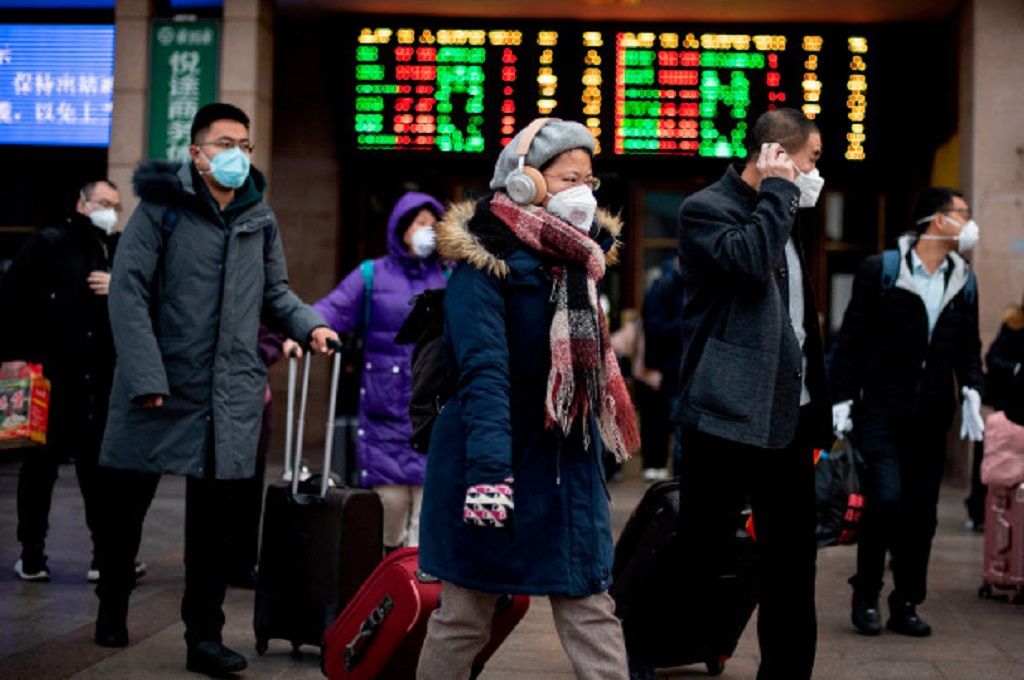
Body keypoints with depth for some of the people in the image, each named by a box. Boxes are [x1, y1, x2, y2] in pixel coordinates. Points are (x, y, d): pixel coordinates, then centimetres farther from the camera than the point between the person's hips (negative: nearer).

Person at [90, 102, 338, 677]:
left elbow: (275, 291, 20)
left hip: (232, 394, 3)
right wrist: (145, 376, -16)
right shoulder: (162, 207, -4)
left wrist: (309, 325, -1)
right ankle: (113, 607, 32)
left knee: (216, 520, 4)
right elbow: (129, 290, -9)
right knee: (125, 501, 10)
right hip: (160, 390, -3)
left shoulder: (260, 218, 10)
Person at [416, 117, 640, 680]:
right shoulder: (484, 264, -12)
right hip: (501, 463, -6)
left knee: (592, 609, 4)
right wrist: (489, 472, -31)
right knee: (465, 615, 5)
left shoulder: (577, 260, 11)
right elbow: (484, 375, -23)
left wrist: (592, 454, 20)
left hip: (569, 466, 7)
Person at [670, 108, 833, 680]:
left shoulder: (783, 214, 18)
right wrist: (778, 191, -13)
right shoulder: (706, 208, -6)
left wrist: (817, 405, 18)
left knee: (793, 560, 11)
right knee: (702, 556, 1)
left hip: (789, 416, 8)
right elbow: (747, 261, -27)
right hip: (728, 417, -8)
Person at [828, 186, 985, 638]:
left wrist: (972, 391, -1)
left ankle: (906, 604, 17)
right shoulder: (880, 270, -3)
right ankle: (866, 597, 6)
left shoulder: (963, 281, 11)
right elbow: (852, 338, -1)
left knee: (922, 510, 6)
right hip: (882, 410, -5)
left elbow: (968, 346, 17)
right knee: (885, 499, -13)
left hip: (931, 415, 5)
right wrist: (842, 400, -4)